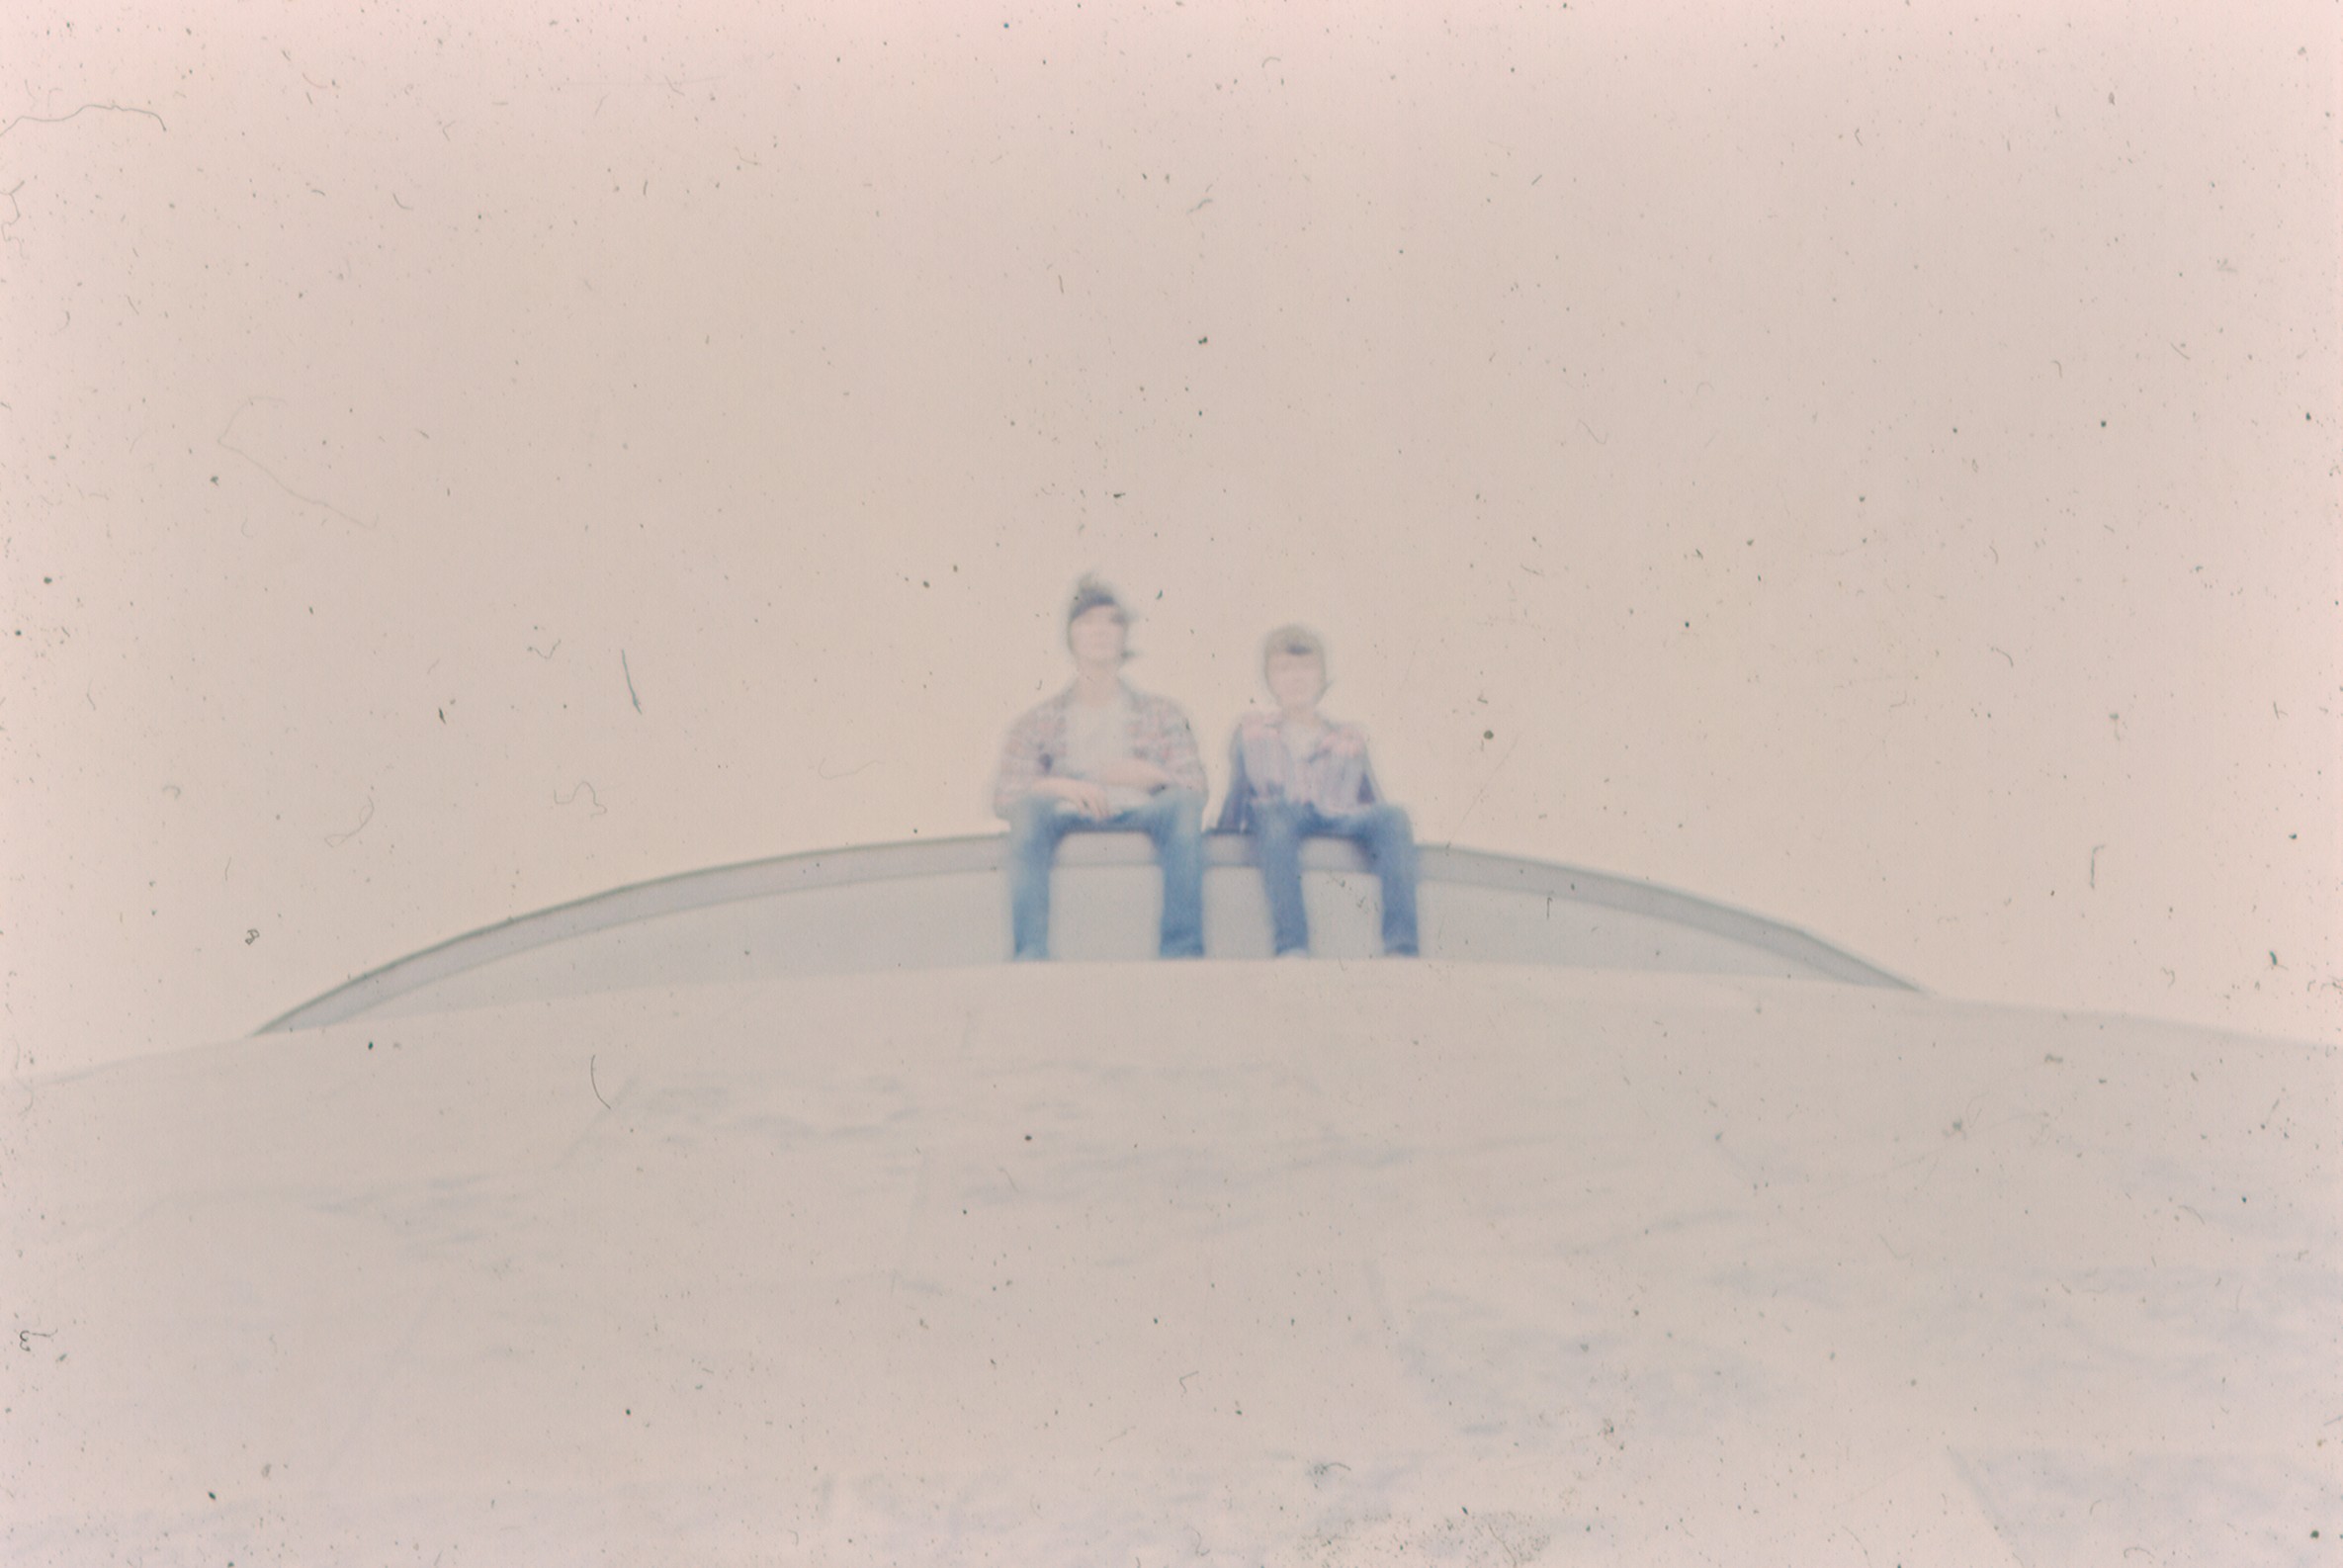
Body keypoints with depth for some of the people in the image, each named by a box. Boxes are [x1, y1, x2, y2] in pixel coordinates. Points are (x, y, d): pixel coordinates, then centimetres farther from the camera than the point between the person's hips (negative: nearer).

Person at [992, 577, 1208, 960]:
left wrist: (1151, 776, -12)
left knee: (1183, 802, -31)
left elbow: (1194, 788, 10)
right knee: (1028, 806, -33)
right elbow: (1004, 793, 6)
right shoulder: (1040, 723, 17)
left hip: (1141, 814, 1)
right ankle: (1030, 953, -39)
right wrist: (1059, 786, -14)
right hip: (1068, 820, 0)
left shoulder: (1161, 713, 20)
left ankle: (1182, 951, -34)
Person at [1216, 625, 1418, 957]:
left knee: (1392, 815, -30)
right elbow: (1236, 798, 21)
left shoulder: (1349, 739, 28)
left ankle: (1401, 947, -43)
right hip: (1278, 826, -2)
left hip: (1342, 821, 2)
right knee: (1275, 809, -40)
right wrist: (1227, 829, 7)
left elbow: (1373, 803, 25)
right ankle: (1290, 947, -51)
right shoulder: (1251, 733, 26)